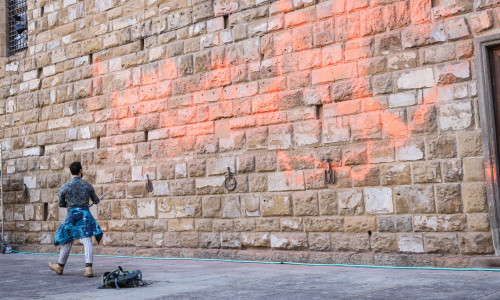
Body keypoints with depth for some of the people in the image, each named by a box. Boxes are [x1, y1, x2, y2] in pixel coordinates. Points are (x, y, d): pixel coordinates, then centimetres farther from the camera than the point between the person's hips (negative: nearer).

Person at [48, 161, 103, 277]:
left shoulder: (65, 187, -1)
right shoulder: (88, 185, 1)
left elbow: (60, 204, 10)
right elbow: (96, 201, 12)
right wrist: (96, 198, 36)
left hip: (72, 215, 0)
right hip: (85, 214, 0)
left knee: (67, 242, 14)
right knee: (87, 241, -4)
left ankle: (60, 266, 31)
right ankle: (88, 268, -16)